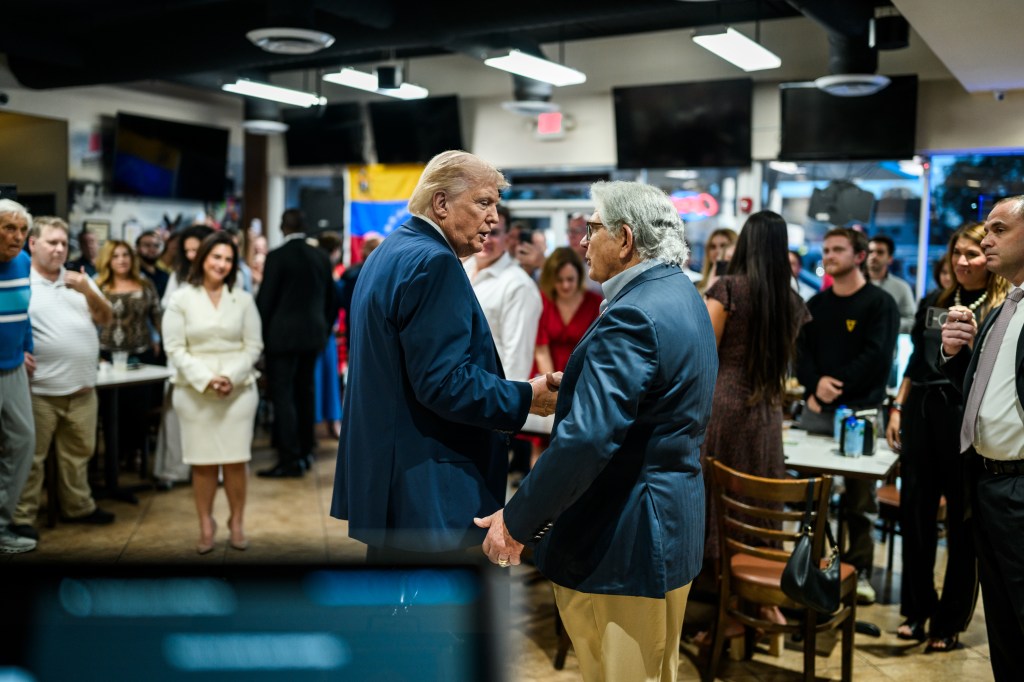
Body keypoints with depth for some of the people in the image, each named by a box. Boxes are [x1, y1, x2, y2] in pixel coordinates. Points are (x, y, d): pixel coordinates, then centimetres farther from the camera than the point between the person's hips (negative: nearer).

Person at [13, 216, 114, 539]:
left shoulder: (79, 279, 11)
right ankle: (22, 518, 12)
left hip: (82, 389, 5)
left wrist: (88, 291, -9)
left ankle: (78, 506, 29)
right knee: (31, 457, 2)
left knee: (78, 454, 16)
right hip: (39, 391, -5)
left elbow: (105, 318, 7)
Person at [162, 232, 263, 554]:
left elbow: (253, 346, 4)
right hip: (195, 391, -1)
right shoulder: (181, 299, 2)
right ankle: (206, 525, 14)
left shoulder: (243, 299, 6)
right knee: (202, 461, 2)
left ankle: (237, 522, 14)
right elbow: (175, 348, -2)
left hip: (238, 390, 1)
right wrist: (206, 379, -13)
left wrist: (231, 377, -11)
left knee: (236, 459, 1)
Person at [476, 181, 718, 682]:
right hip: (673, 525, 10)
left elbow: (586, 439, -28)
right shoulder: (682, 296, 9)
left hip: (623, 542, -10)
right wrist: (572, 389, 15)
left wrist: (516, 523, -20)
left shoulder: (632, 316, -23)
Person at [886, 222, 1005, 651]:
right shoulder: (934, 302, 12)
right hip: (921, 414, 5)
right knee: (914, 515, 9)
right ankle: (916, 609, 23)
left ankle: (950, 621, 18)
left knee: (963, 524, 6)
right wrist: (897, 409, 11)